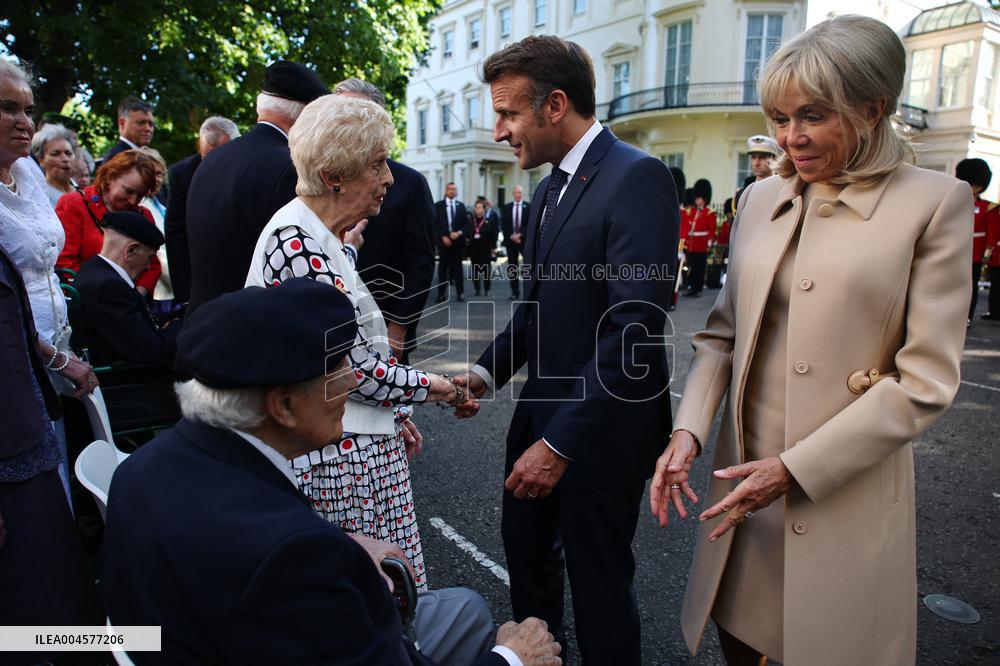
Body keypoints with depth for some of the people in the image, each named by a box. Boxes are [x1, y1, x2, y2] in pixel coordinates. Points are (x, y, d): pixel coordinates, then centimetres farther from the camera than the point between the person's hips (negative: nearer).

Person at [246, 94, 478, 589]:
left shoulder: (321, 238, 10)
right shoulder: (297, 241, -20)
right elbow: (354, 365, -21)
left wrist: (392, 413, 12)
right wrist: (430, 387, -6)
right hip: (340, 452, -9)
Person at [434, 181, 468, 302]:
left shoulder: (461, 206, 10)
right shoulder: (438, 205, 4)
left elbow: (466, 223, 8)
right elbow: (435, 224, -1)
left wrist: (459, 233, -10)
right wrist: (443, 237, -11)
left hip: (458, 240, 1)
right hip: (443, 240, -1)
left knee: (457, 266, 3)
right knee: (443, 267, 3)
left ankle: (459, 293, 6)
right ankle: (441, 294, 6)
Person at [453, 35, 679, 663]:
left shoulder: (637, 177, -19)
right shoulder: (551, 188, 11)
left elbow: (636, 328, -26)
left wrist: (561, 443, -24)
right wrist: (490, 369, -1)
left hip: (601, 429, -9)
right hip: (542, 411, 9)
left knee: (599, 582, 11)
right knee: (527, 551, 24)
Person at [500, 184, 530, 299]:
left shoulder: (529, 207, 1)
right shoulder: (506, 208, 9)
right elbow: (503, 225, 5)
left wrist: (520, 234, -14)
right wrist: (511, 236, -8)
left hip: (525, 240, -3)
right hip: (511, 241, 3)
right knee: (512, 268, 5)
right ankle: (515, 292, 10)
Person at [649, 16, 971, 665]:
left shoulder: (934, 203, -8)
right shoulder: (760, 198, 6)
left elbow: (925, 380, -12)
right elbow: (724, 332, 8)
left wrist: (796, 468, -16)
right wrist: (688, 431, -7)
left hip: (848, 490, -3)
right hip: (745, 476, 4)